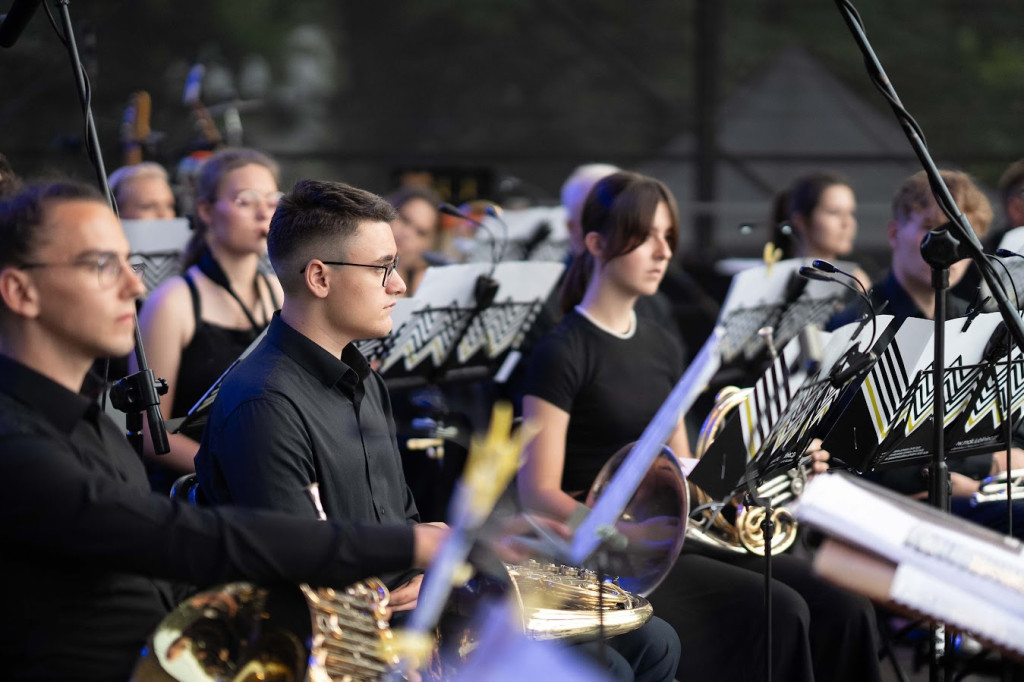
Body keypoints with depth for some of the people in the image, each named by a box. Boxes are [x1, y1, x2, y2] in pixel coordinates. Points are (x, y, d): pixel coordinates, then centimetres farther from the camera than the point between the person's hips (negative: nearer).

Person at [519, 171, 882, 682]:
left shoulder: (661, 349, 15)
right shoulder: (563, 353, -8)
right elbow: (539, 495, -13)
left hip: (677, 540, 7)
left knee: (842, 608, -12)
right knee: (776, 614, -27)